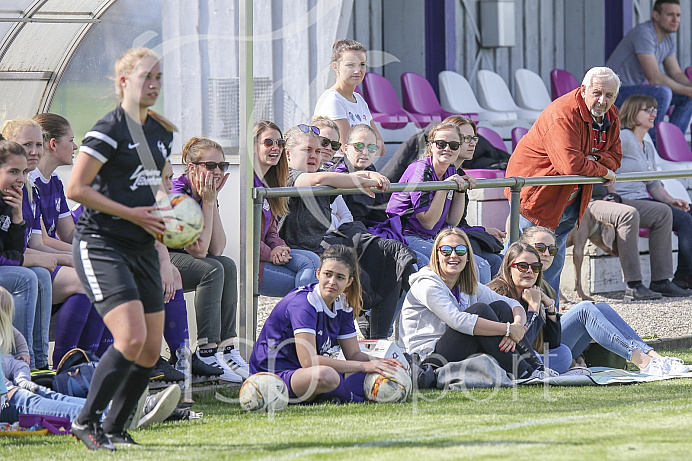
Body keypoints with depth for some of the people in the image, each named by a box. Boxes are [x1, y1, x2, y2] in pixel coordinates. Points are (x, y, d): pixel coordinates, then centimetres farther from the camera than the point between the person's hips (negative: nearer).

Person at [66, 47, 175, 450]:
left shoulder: (163, 132, 13)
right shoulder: (110, 130, -12)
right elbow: (76, 188, -15)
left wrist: (168, 220, 9)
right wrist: (133, 214, -15)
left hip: (142, 248, 8)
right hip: (102, 246, -8)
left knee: (152, 349, 3)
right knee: (132, 338, -20)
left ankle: (114, 429, 16)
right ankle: (87, 421, -6)